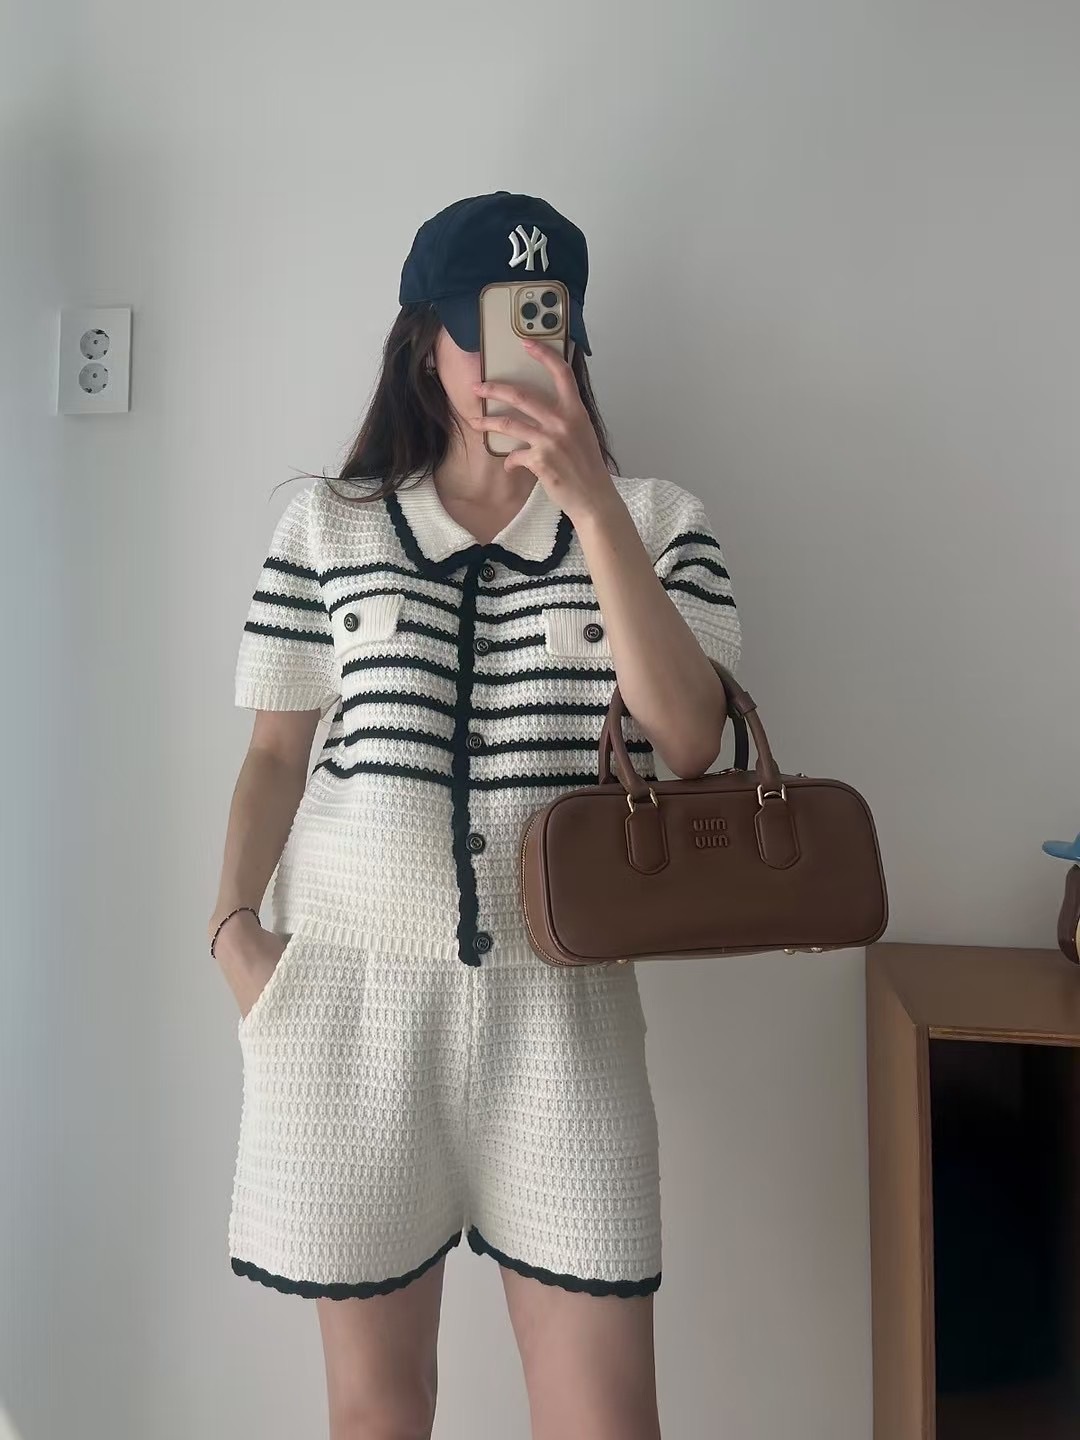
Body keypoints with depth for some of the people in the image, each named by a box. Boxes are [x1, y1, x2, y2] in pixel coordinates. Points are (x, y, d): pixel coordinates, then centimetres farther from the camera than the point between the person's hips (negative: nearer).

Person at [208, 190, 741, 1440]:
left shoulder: (655, 522, 4)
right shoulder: (326, 524, 5)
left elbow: (687, 740, -11)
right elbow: (276, 750, 10)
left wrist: (590, 500, -16)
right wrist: (232, 918, -4)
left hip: (558, 998, 0)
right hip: (346, 993, 1)